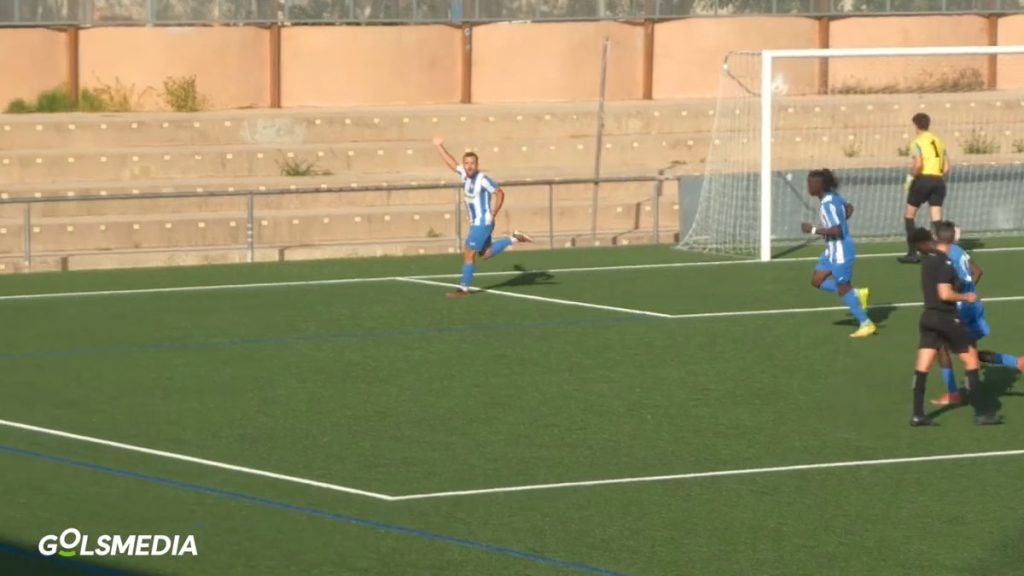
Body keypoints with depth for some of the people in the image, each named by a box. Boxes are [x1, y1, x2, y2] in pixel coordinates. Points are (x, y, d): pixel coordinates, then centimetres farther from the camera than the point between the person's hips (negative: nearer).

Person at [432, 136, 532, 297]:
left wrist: (493, 215, -14)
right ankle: (514, 239, 26)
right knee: (486, 254, 18)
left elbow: (500, 193, -14)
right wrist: (439, 147, 20)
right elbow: (452, 163, 17)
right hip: (475, 223, 9)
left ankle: (464, 288, -1)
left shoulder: (483, 180, -19)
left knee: (469, 254, -7)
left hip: (483, 223, -9)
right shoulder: (465, 175, 3)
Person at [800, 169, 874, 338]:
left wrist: (813, 230, -24)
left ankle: (866, 324, 10)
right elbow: (849, 208, 22)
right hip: (832, 250, 10)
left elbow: (836, 231, -29)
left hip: (840, 251, -10)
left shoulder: (828, 204, -24)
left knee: (843, 288, 1)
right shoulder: (833, 197, 5)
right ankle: (857, 294, 16)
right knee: (817, 281, 13)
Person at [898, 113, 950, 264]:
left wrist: (910, 177, -6)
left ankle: (912, 253, 7)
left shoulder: (917, 142, -5)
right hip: (938, 181, 5)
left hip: (923, 179, -5)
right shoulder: (939, 141, 14)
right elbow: (946, 167, 13)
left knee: (909, 215, 10)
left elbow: (918, 164, -19)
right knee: (936, 219, 4)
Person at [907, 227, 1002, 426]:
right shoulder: (944, 263, -16)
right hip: (946, 319, -8)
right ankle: (980, 413, 4)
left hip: (928, 317, 8)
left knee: (922, 367, 5)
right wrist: (966, 297, -10)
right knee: (971, 360, 3)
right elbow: (945, 294, -23)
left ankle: (918, 414, 2)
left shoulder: (928, 260, 9)